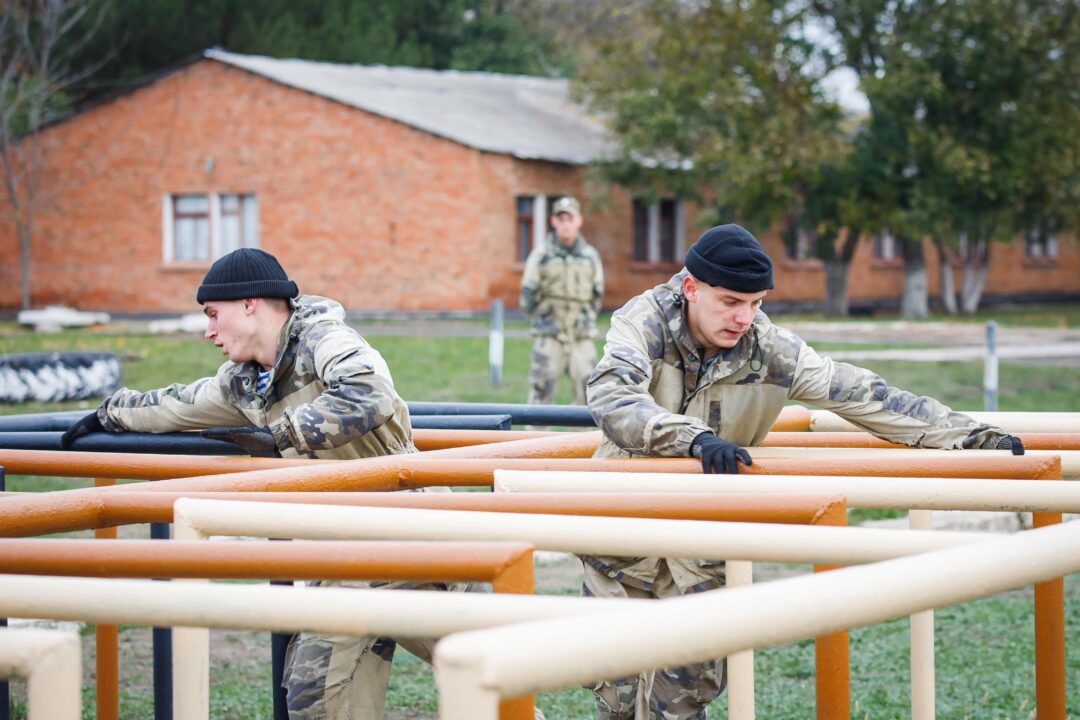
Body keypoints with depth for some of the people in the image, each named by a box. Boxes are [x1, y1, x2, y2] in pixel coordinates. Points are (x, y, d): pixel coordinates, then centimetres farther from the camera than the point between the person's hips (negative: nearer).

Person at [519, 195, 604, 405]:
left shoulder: (590, 256, 9)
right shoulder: (542, 254, 1)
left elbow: (598, 294, 17)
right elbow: (528, 295, 2)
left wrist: (587, 320, 9)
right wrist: (541, 322, 0)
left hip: (582, 338, 3)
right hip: (549, 338, -3)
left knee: (589, 395, 2)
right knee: (541, 393, -6)